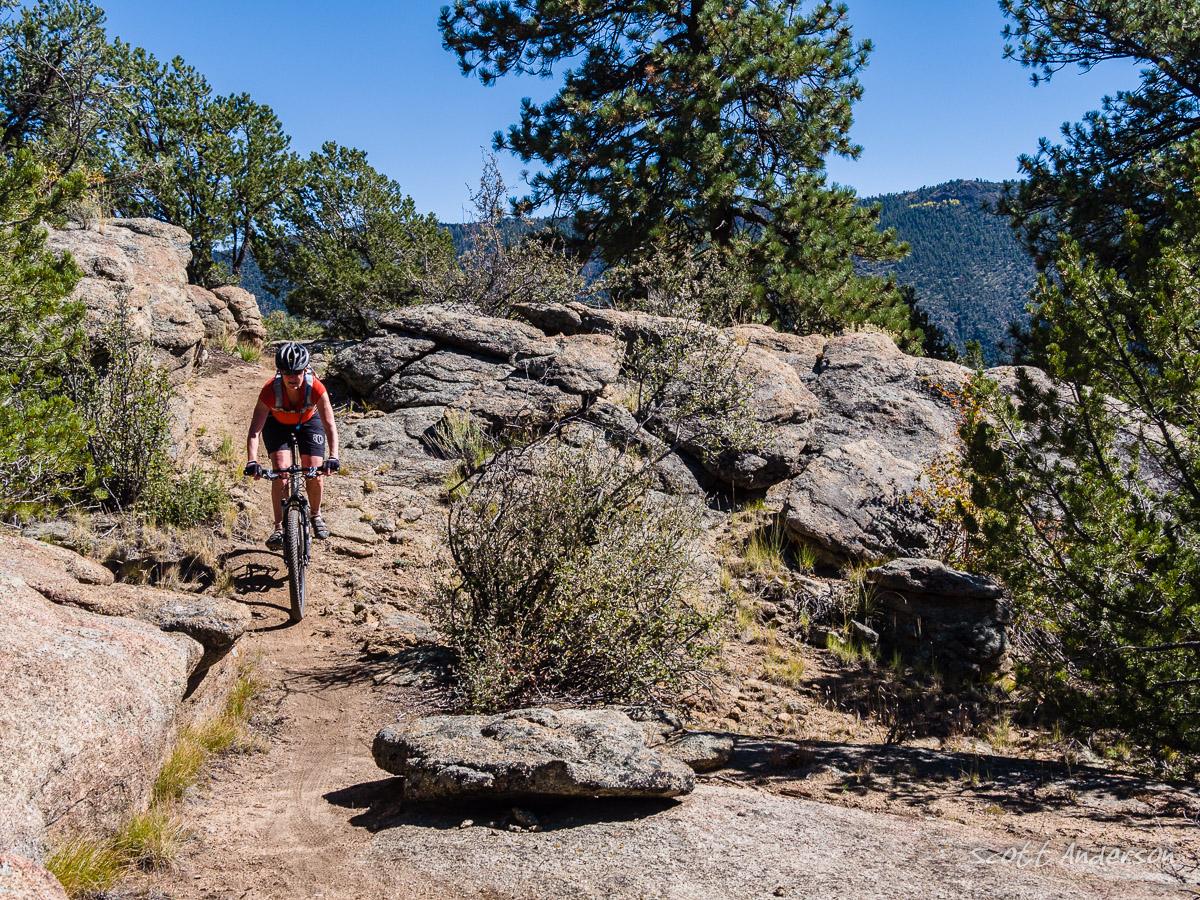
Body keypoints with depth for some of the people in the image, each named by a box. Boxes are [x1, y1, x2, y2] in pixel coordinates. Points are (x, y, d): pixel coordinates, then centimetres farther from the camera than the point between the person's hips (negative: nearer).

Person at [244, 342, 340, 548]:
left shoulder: (315, 388, -36)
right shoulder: (270, 391, -36)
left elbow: (330, 425, -39)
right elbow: (254, 432, -38)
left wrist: (333, 457, -52)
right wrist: (252, 462, -52)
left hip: (308, 421, 0)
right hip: (277, 423, 0)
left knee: (314, 474, -9)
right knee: (281, 471, -18)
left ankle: (316, 516, 19)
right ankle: (279, 528, -9)